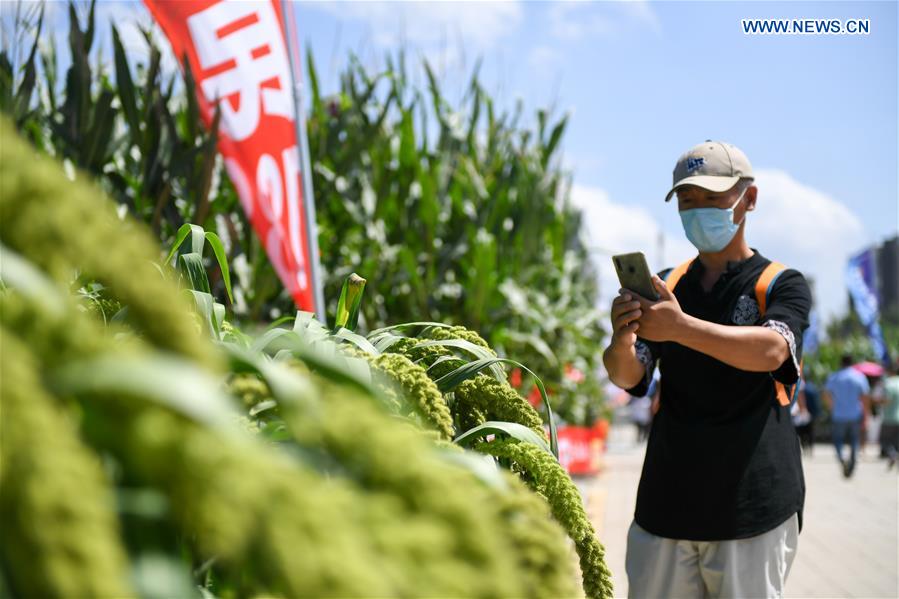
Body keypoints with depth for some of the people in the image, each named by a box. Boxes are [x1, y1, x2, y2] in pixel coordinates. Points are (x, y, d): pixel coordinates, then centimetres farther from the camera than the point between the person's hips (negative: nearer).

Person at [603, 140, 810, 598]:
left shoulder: (781, 285, 0)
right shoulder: (666, 288, 11)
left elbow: (771, 350, -21)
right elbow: (627, 377, 1)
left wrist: (681, 327, -34)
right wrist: (621, 342, -23)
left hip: (751, 507, -3)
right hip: (666, 501, 3)